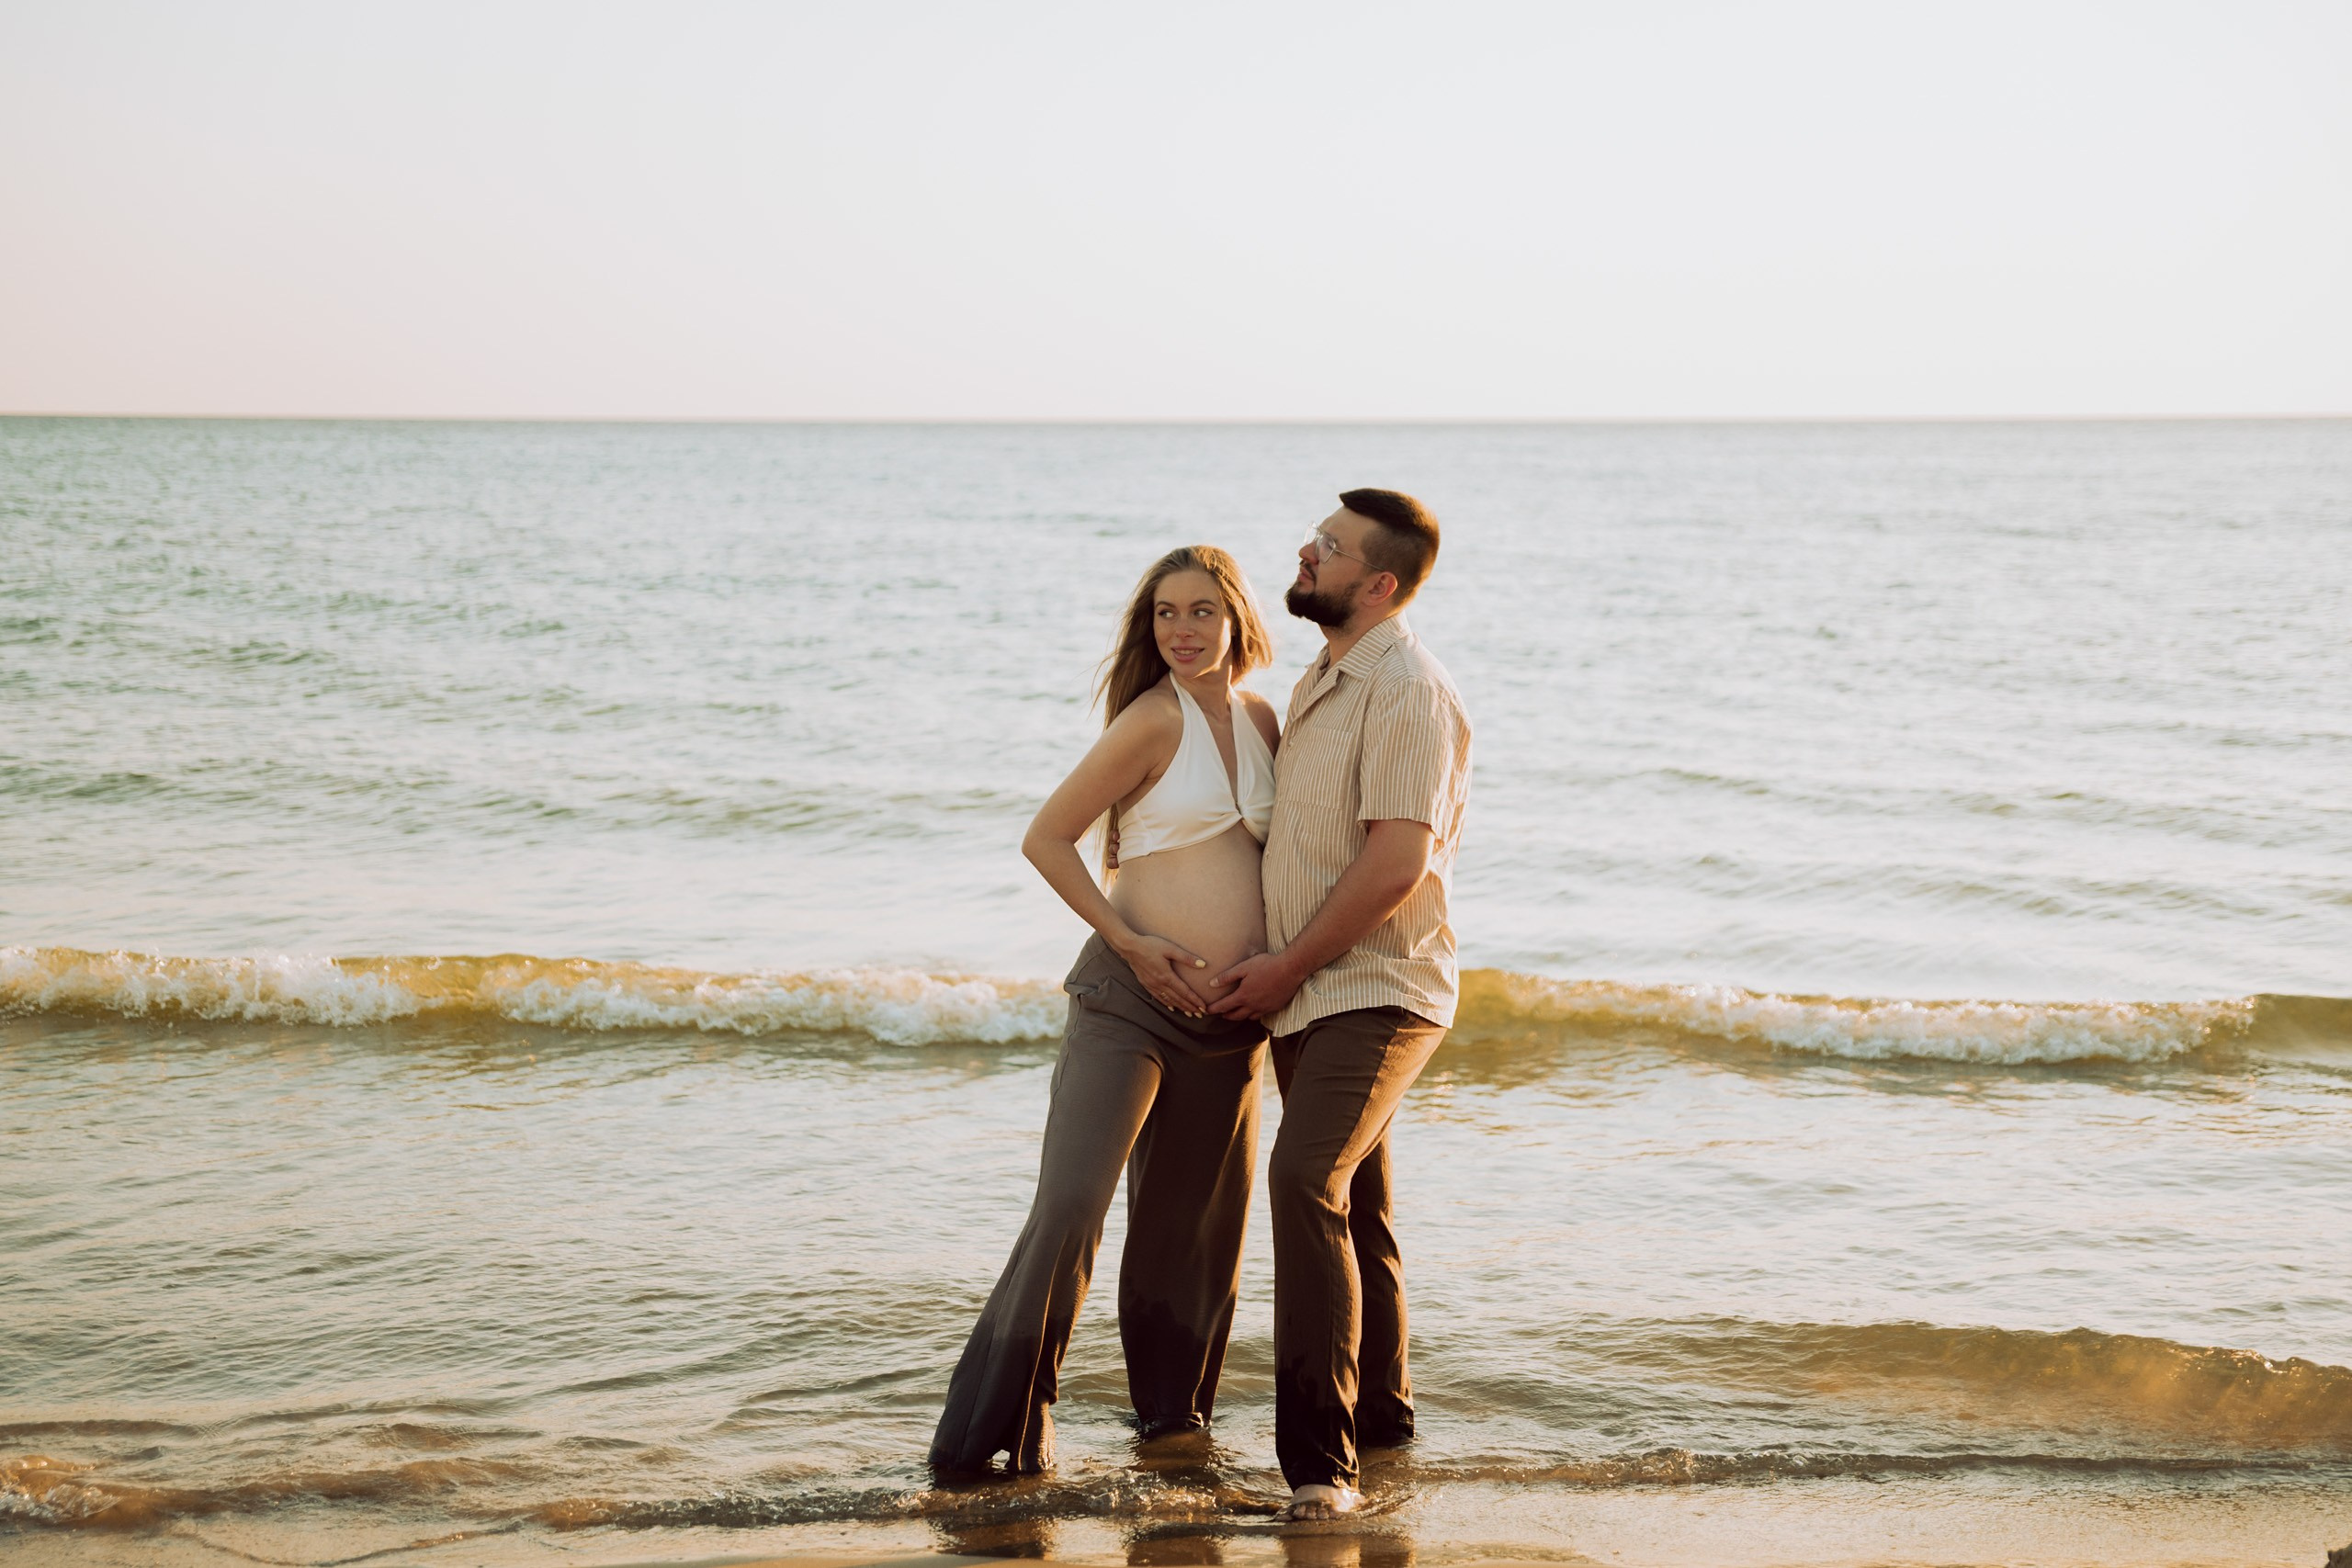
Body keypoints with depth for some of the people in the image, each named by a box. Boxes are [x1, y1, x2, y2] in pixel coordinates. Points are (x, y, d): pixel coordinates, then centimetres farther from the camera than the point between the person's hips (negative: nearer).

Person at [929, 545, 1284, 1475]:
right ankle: (991, 1425, -6)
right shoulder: (1154, 720, -9)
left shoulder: (1260, 720, 10)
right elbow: (1046, 838, -8)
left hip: (1233, 1015, 6)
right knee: (1071, 1202, -15)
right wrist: (1129, 942, -12)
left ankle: (1172, 1411, 30)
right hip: (1130, 1000, -6)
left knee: (1197, 1218, 14)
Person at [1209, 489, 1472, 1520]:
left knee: (1306, 1179, -25)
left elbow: (1395, 864, -23)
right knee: (1354, 1205, 19)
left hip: (1376, 991, -10)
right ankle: (1379, 1414, 34)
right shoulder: (1320, 684, 15)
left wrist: (1284, 967, -16)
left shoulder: (1408, 691, -16)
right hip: (1307, 997, 10)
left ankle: (1318, 1455, -26)